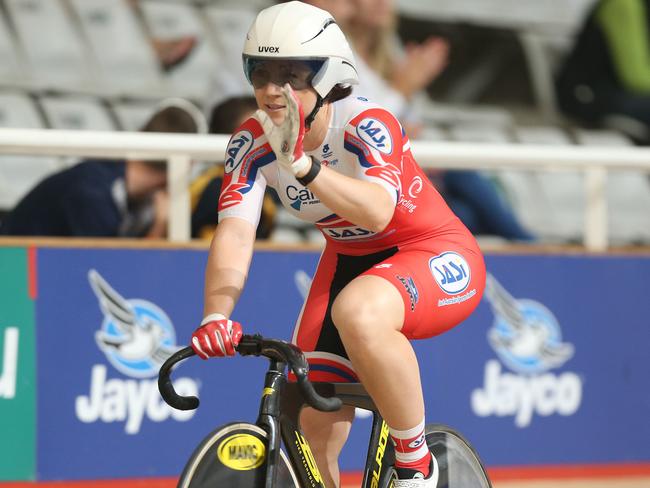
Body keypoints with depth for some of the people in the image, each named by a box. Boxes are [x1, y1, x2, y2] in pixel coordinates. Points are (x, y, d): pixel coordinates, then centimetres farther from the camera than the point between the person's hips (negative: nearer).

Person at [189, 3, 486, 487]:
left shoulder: (366, 125, -27)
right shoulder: (252, 143, -12)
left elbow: (378, 211, -45)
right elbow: (235, 231, -23)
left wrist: (303, 165, -60)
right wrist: (216, 317, -40)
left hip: (436, 255, -6)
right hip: (350, 262, 6)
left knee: (358, 313, -39)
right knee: (311, 433, -4)